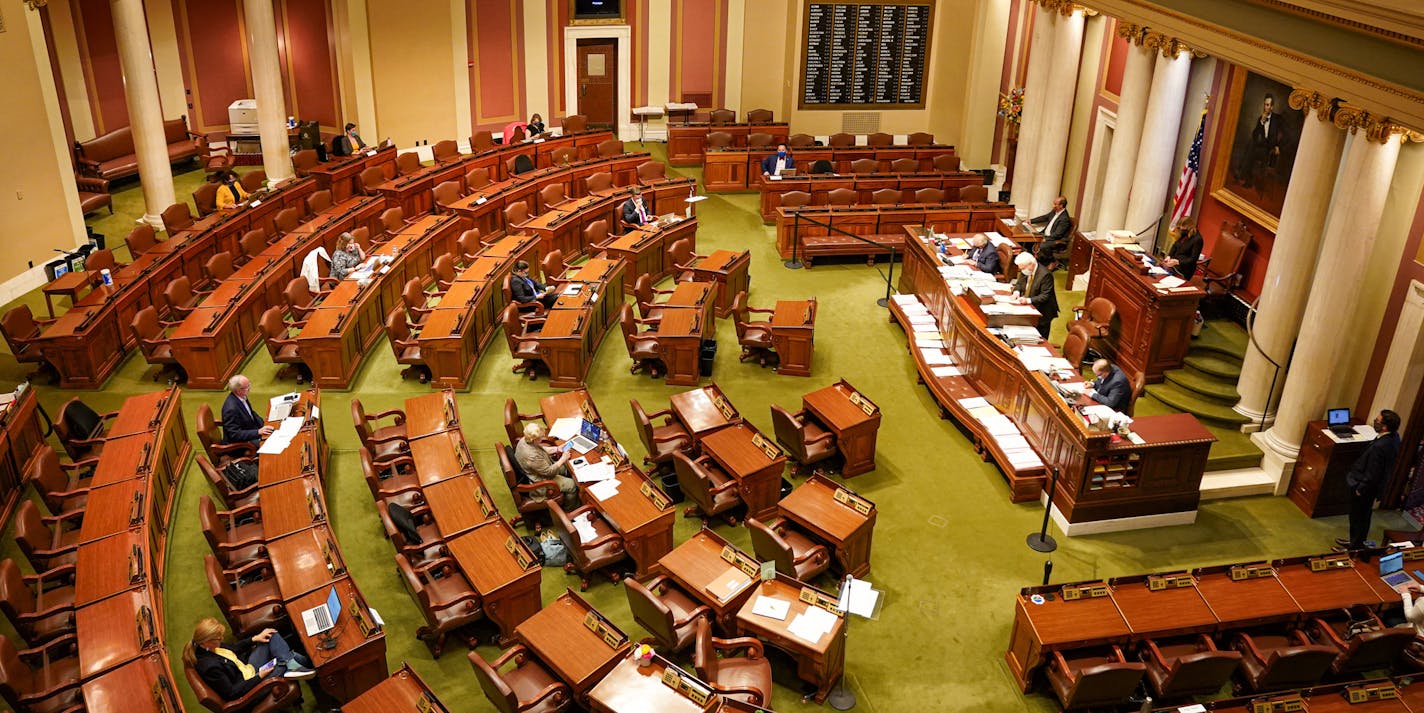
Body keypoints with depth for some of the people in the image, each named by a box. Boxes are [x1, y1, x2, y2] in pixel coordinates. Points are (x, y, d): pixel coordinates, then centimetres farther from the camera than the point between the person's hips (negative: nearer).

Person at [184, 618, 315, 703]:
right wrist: (259, 676, -23)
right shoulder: (209, 666, -33)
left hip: (247, 666, 9)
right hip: (249, 683, -9)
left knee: (272, 636, 0)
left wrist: (255, 639, 1)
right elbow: (232, 693, -26)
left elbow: (231, 650, 13)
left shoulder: (206, 647, -8)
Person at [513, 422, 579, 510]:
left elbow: (541, 450, 9)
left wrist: (557, 449, -1)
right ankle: (569, 510, 21)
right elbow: (549, 472, -27)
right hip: (540, 482, -10)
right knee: (573, 485, -5)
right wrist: (563, 459, -17)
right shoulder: (532, 456, -39)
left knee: (567, 467, 17)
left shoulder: (525, 440, -12)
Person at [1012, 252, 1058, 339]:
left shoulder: (1045, 275, -23)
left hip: (1042, 312, -7)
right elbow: (1019, 283, 15)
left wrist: (1028, 300, -32)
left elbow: (1045, 296, -23)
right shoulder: (1025, 271, -1)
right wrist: (1016, 292, -8)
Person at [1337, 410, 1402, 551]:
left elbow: (1372, 475, -28)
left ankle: (1354, 547, 29)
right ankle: (1357, 542, 44)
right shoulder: (1394, 436, -8)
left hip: (1364, 488, -9)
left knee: (1358, 518, 12)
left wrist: (1360, 489, -13)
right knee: (1364, 516, 26)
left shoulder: (1380, 447, -37)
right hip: (1375, 486, 9)